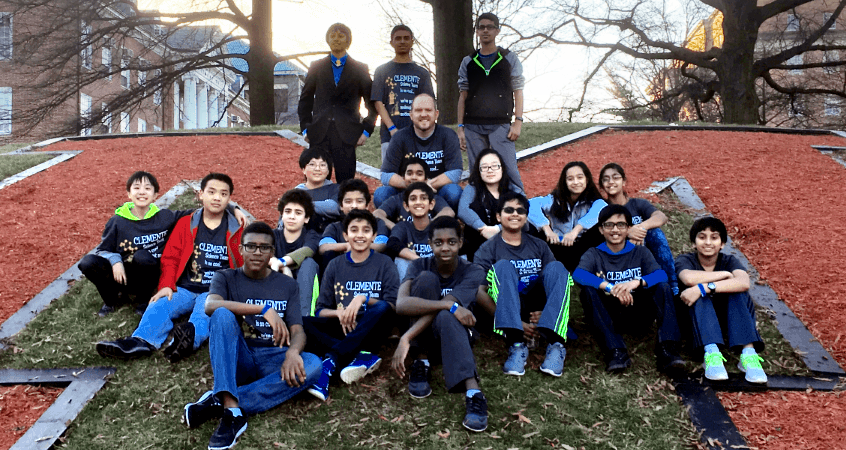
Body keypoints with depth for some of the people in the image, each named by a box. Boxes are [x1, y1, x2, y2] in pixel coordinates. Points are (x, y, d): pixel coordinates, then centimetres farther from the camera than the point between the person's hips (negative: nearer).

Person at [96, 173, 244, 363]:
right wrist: (167, 286, -6)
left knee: (204, 312, -35)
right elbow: (170, 257, 10)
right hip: (184, 289, 3)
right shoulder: (185, 223, 13)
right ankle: (141, 341, -48)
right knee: (159, 306, -25)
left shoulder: (237, 230, 8)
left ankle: (190, 335, -63)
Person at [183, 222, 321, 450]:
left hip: (273, 360, 1)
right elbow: (210, 306, -15)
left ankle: (219, 401, -34)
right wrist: (264, 309, -27)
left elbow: (297, 330, 2)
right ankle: (231, 409, -44)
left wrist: (293, 352, -23)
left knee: (313, 364, -30)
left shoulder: (287, 285, 14)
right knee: (223, 315, -29)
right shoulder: (226, 277, 9)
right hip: (237, 358, -1)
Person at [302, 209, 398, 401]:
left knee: (383, 307, -35)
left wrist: (364, 298, -23)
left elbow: (393, 306, -7)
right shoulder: (335, 265, 9)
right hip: (341, 329, 2)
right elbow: (321, 311, 6)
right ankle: (361, 357, -32)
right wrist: (339, 313, -17)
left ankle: (330, 361, -36)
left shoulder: (384, 263, 4)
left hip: (370, 331, -2)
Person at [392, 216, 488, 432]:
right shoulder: (420, 266, -7)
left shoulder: (473, 272, -12)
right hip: (423, 335, 1)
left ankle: (473, 393, -48)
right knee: (427, 278, -25)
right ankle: (421, 363, -17)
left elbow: (440, 311, -27)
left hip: (456, 334, -1)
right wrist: (450, 305, -36)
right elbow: (401, 305, -28)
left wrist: (405, 339, -36)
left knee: (445, 317, -38)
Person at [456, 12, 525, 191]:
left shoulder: (510, 59, 9)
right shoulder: (468, 62, 14)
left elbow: (518, 92, 6)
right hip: (473, 127, 2)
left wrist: (518, 122, -5)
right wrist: (460, 127, 5)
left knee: (509, 171, -10)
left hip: (501, 125, -2)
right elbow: (463, 96, 13)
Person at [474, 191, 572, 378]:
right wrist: (517, 324, -21)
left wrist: (546, 311, -14)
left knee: (556, 266, -19)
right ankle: (516, 345, -40)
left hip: (537, 311, 3)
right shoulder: (489, 249, 4)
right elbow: (478, 292, -9)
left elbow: (557, 278, 10)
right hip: (507, 310, -2)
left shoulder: (538, 246, 16)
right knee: (503, 266, -25)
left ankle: (556, 344, -37)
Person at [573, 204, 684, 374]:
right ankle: (616, 351, -37)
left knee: (663, 287, -20)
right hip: (607, 315, -1)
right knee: (588, 290, -27)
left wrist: (637, 282, -30)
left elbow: (661, 275, -9)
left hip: (638, 312, 1)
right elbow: (578, 275, -17)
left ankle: (666, 348, -34)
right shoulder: (594, 255, 6)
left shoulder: (640, 252, 11)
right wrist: (610, 287, -32)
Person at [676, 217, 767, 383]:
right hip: (694, 320, -1)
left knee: (738, 291, -25)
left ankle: (748, 352, -35)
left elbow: (744, 283, -27)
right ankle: (711, 352, -46)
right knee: (699, 294, -30)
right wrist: (725, 274, -21)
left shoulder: (729, 261, -1)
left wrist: (703, 288, -38)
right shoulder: (684, 261, -5)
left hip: (725, 319, 2)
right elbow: (689, 278, -33)